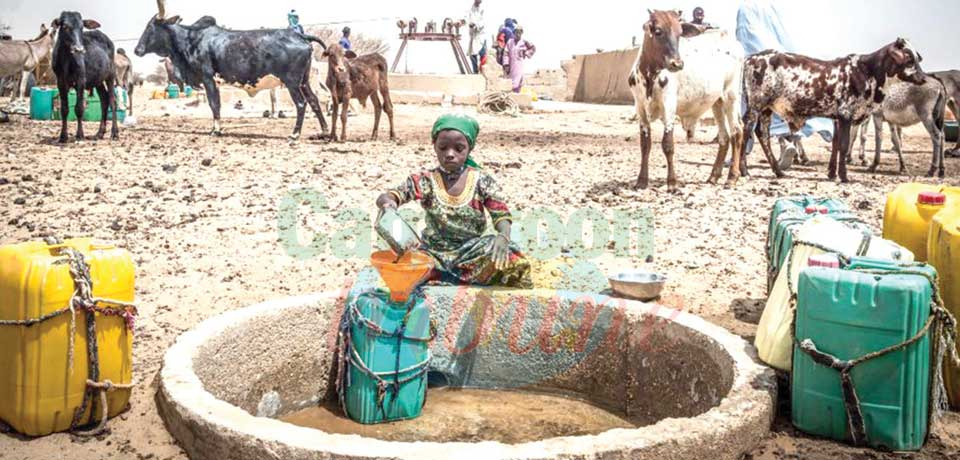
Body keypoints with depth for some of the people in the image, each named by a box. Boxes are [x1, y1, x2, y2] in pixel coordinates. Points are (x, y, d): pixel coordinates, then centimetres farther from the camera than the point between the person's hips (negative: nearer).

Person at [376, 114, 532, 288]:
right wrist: (388, 203, -38)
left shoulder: (482, 181, -4)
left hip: (472, 254, 0)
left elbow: (502, 216, -9)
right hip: (435, 254, 0)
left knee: (509, 258, -28)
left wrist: (503, 237, -33)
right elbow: (385, 198, -11)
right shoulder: (426, 181, -5)